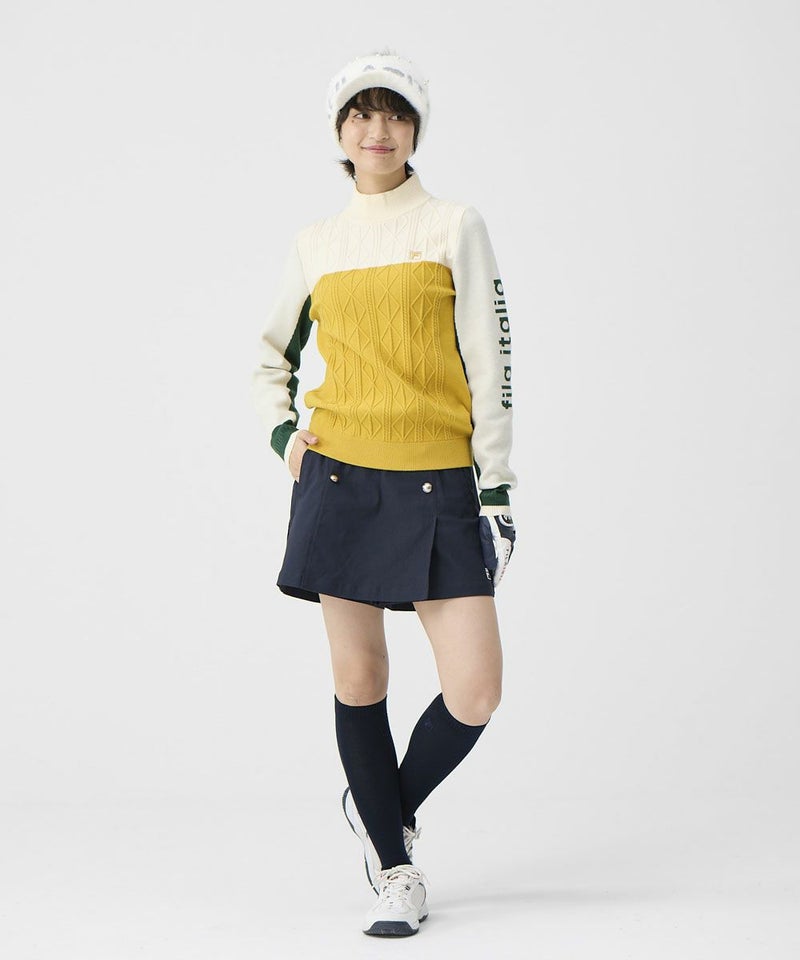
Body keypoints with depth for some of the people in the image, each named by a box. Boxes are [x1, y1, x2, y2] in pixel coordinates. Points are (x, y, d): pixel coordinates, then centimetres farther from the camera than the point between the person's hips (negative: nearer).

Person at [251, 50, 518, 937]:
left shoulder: (455, 228, 3)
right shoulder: (317, 246, 10)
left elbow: (489, 365, 0)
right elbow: (273, 353, 25)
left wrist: (497, 491, -4)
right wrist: (280, 432, 8)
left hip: (439, 488, -1)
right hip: (341, 481, 2)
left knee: (475, 693, -7)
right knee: (359, 677, 3)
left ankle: (383, 807, 22)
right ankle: (393, 870, 18)